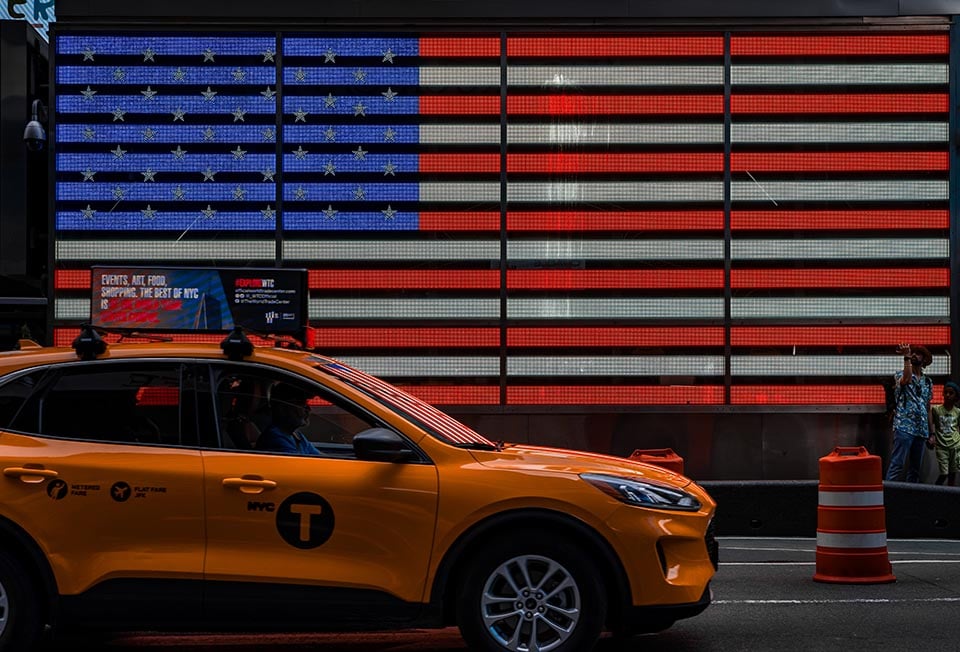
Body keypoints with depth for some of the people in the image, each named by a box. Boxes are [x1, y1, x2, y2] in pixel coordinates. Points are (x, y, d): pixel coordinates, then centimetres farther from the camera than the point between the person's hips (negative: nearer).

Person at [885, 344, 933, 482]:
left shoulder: (928, 382, 18)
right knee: (897, 465, -14)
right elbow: (906, 379, -23)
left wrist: (931, 433, 15)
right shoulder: (900, 375, 4)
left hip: (922, 430, 6)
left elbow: (928, 408, 19)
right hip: (904, 427, -6)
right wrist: (906, 357, -24)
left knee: (916, 468, 7)